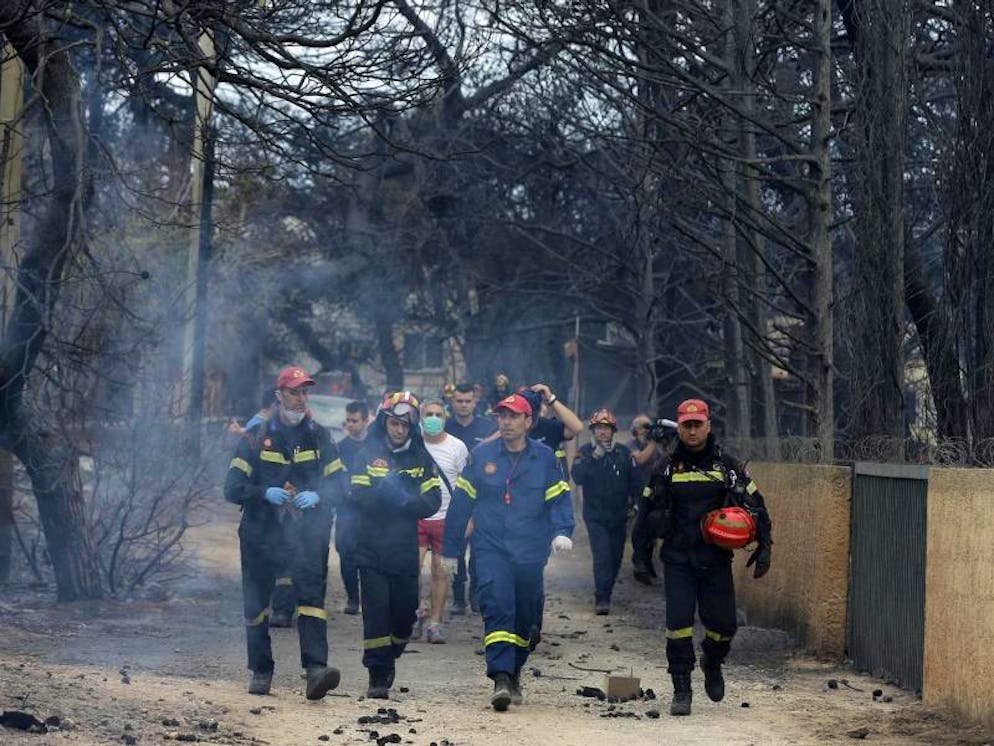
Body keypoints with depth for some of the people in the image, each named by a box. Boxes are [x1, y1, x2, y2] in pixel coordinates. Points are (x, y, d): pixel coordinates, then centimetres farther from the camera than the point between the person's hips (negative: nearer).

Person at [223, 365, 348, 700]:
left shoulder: (319, 437, 9)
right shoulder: (256, 437, 4)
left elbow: (339, 483, 7)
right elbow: (232, 487, 0)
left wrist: (317, 496, -14)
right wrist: (264, 493, -19)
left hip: (307, 531, 0)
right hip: (261, 532, 0)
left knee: (312, 594, -16)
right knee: (256, 604, 6)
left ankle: (316, 669, -26)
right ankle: (261, 671, 21)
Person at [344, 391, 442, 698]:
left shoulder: (421, 458, 8)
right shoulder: (368, 454, 2)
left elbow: (432, 502, -1)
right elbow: (357, 497, -7)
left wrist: (402, 500, -16)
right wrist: (385, 492, -22)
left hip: (406, 549, 2)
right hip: (372, 549, -2)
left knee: (404, 612, 6)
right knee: (376, 610, -7)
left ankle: (389, 658, 31)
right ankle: (378, 676, -2)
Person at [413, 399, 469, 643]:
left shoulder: (457, 447, 2)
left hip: (446, 517, 0)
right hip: (415, 516, 0)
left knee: (440, 572, 1)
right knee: (412, 568, -10)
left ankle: (434, 623, 9)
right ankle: (417, 614, 11)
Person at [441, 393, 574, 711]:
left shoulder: (544, 458, 4)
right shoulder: (481, 456, 3)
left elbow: (559, 500, 4)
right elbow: (461, 503, 8)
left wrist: (561, 532, -17)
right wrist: (450, 550, 10)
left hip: (530, 552, 2)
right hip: (491, 549, -2)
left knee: (526, 618, 11)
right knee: (498, 608, -19)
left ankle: (513, 672, 32)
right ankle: (501, 679, -25)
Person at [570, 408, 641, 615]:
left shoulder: (624, 452, 5)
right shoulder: (585, 452, -1)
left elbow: (635, 480, 12)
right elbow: (577, 477, -16)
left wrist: (632, 499, 1)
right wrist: (594, 458, -23)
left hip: (619, 516, 3)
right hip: (595, 516, -3)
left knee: (616, 557, 10)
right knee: (602, 556, -16)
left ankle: (605, 593, 27)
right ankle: (602, 598, -17)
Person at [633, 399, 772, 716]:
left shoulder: (727, 466, 3)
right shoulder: (666, 468, 4)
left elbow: (755, 505, 8)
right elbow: (646, 510, 10)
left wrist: (764, 545, 0)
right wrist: (659, 521, -12)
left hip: (716, 559, 0)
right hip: (677, 560, 0)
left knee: (723, 623, 1)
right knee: (678, 622, -8)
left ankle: (712, 663, 34)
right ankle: (681, 690, 1)